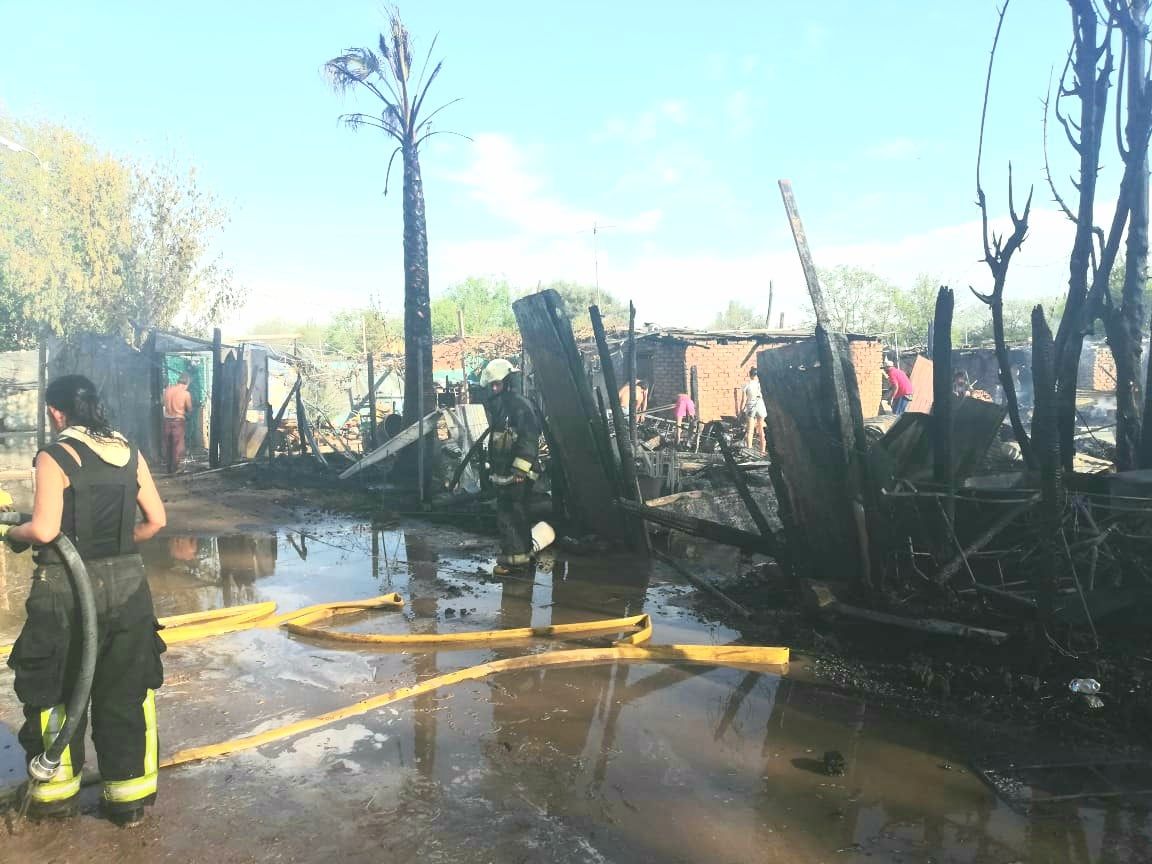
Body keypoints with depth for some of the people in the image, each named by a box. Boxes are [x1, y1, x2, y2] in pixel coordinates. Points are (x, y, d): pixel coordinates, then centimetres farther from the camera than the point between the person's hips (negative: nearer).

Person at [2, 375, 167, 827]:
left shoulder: (54, 457, -11)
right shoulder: (129, 454, 3)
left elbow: (44, 530, -19)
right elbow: (155, 520, 3)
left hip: (67, 589, -4)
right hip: (126, 584, 4)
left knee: (53, 691, 17)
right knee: (126, 693, 14)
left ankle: (57, 790, 31)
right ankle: (130, 795, 23)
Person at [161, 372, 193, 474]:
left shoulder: (167, 389, 0)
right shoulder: (186, 393, -12)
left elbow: (162, 401, 15)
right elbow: (189, 409, -1)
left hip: (167, 419, 4)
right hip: (178, 420, -4)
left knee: (167, 444, 14)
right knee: (177, 444, 5)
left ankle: (168, 467, 21)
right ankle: (175, 467, 9)